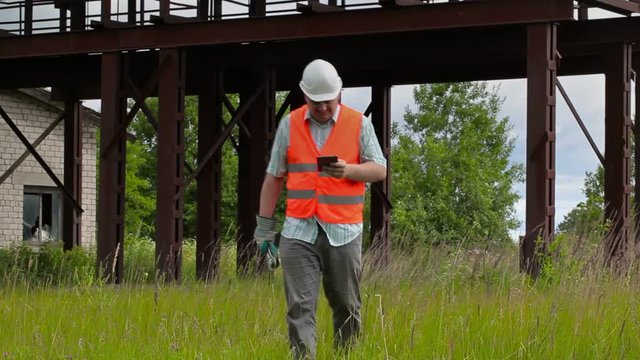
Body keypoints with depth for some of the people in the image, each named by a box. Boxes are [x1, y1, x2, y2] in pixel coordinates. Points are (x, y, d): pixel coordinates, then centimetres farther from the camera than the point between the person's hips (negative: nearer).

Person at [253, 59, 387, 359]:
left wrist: (349, 170, -18)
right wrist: (264, 224, 7)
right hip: (299, 232, 1)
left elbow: (380, 170, 2)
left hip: (343, 231, 0)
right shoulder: (290, 125, 6)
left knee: (346, 307, 7)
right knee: (300, 306, -7)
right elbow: (274, 177, 10)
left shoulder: (359, 123, 2)